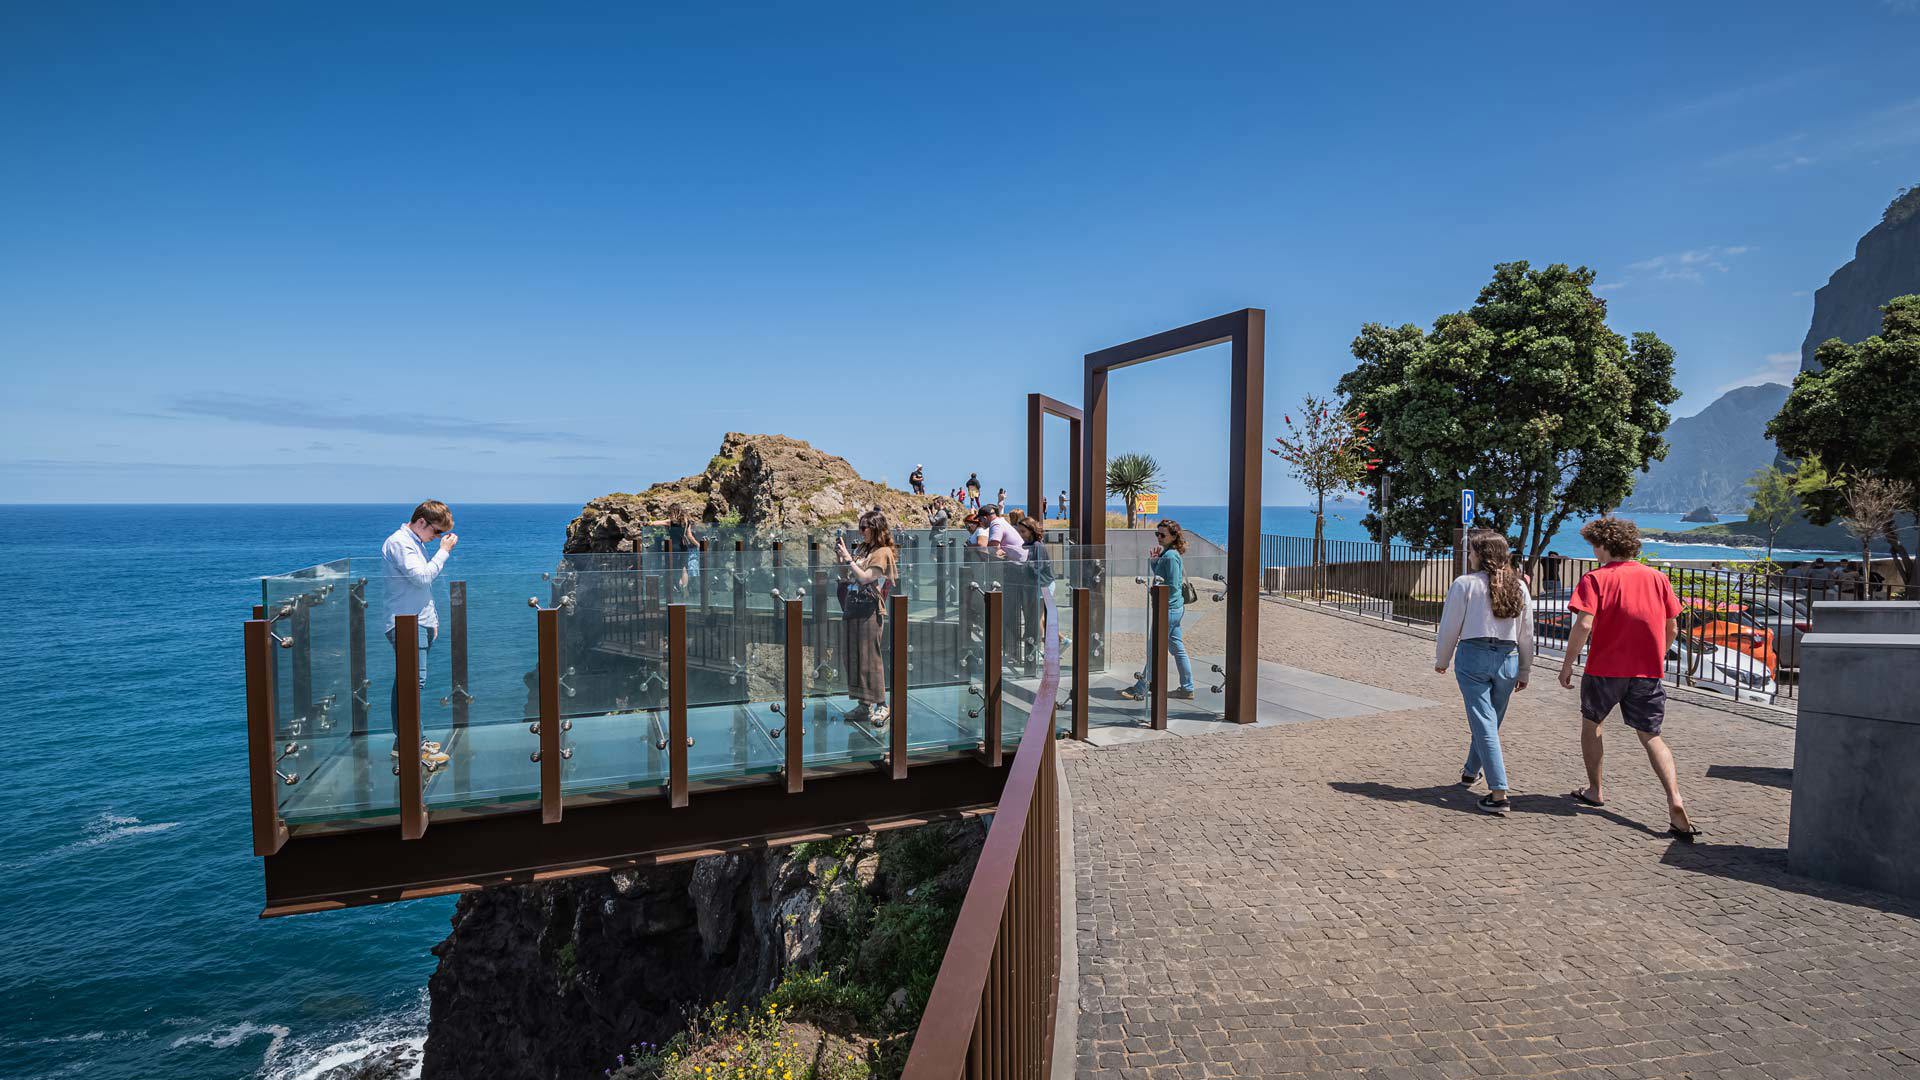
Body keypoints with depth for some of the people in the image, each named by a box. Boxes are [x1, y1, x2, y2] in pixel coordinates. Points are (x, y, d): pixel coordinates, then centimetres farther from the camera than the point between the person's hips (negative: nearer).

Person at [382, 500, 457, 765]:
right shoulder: (398, 542, -10)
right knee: (414, 681, -15)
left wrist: (432, 619, 25)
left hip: (420, 624, 10)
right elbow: (422, 577, -21)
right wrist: (444, 551, -11)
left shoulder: (415, 543, 21)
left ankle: (403, 741, 14)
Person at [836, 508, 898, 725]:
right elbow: (847, 576, 18)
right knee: (854, 657, 9)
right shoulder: (862, 549, 15)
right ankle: (863, 705, 16)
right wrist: (839, 556, 7)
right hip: (854, 607, 8)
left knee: (871, 657, -7)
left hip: (870, 610, -8)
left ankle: (880, 705, 1)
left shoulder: (883, 553, -8)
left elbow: (865, 577, -16)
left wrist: (848, 557, -13)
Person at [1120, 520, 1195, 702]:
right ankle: (1187, 688, 20)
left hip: (1169, 609, -10)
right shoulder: (1165, 554, 11)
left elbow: (1173, 586, -20)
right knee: (1177, 648, 14)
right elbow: (1158, 575, 19)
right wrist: (1153, 560, 5)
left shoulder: (1170, 556, -18)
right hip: (1174, 608, 10)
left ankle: (1140, 689, 5)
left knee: (1154, 649, -2)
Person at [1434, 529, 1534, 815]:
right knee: (1490, 722, 19)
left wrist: (1441, 660, 11)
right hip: (1508, 659, 5)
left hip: (1473, 655, -5)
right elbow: (1526, 634, 11)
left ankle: (1498, 793, -9)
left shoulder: (1465, 584, -6)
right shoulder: (1519, 587, 8)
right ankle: (1471, 771, 38)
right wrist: (1524, 671, 19)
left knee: (1484, 725, -4)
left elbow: (1449, 628, -3)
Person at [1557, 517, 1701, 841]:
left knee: (1591, 722, 19)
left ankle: (1594, 790, 27)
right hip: (1649, 671, 4)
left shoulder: (1595, 578, -9)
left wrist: (1567, 663, -11)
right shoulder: (1657, 577, 5)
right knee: (1651, 736, 11)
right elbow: (1672, 628, 9)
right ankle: (1675, 799, -8)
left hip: (1604, 668, -3)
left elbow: (1584, 624, -19)